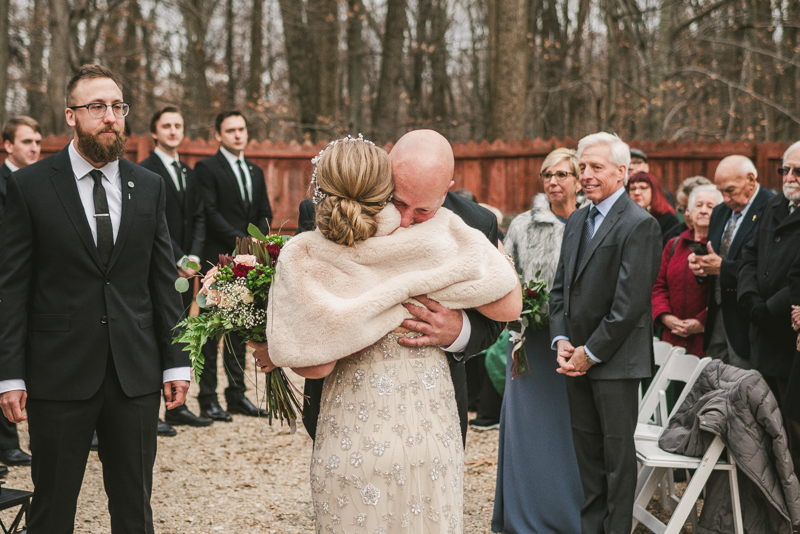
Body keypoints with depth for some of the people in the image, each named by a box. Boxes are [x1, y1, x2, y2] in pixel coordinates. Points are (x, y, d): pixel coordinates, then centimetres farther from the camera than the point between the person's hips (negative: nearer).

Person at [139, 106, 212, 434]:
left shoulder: (188, 173, 17)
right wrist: (177, 259, -14)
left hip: (184, 269, 7)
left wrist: (193, 257, -2)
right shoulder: (145, 171, -6)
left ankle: (176, 407, 18)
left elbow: (198, 218, 13)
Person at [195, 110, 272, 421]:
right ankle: (208, 398, 1)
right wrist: (241, 241, -15)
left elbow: (265, 214, 15)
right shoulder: (207, 168, -4)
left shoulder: (256, 172, 17)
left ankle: (237, 394, 16)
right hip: (217, 261, -6)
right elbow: (210, 213, -12)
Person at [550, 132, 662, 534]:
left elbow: (630, 301, -18)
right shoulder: (576, 222, 13)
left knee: (618, 451, 2)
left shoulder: (639, 225, -12)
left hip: (616, 360, -7)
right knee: (586, 449, 14)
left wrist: (590, 352, -15)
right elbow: (560, 287, 15)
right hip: (577, 357, 8)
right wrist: (562, 341, 1)